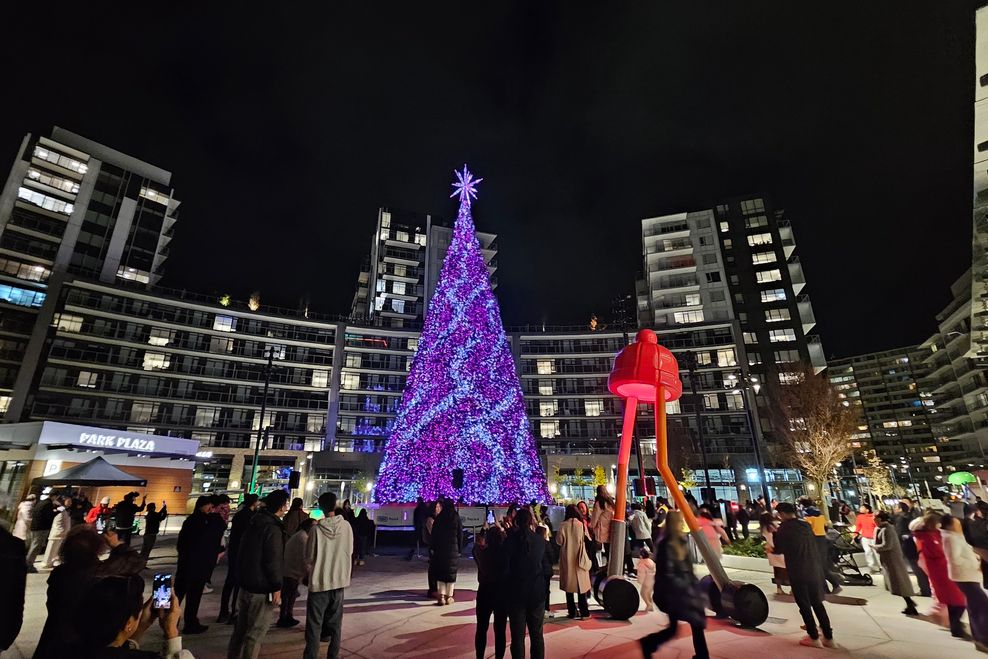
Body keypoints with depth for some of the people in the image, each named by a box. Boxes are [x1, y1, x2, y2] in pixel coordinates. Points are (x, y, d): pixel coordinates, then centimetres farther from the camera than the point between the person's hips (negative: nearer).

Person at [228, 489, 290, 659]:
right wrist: (277, 587, -14)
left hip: (246, 581, 10)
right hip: (260, 586, -9)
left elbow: (243, 552, 17)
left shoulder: (256, 522, 7)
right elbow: (273, 561, -22)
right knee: (257, 628, 3)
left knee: (242, 625, 22)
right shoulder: (273, 528, -22)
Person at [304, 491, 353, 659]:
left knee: (314, 624, 10)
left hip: (319, 580, -3)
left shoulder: (316, 529, -16)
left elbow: (309, 557, -6)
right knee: (335, 623, 17)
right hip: (339, 580, 3)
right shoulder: (346, 526, -9)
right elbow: (349, 551, 2)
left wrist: (309, 567, 15)